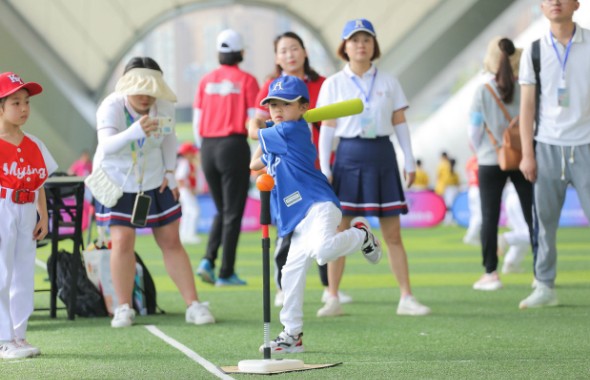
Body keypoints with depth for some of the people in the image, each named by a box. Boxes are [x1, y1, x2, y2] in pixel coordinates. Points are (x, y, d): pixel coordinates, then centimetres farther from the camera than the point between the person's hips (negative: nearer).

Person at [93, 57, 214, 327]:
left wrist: (170, 173, 1)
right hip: (117, 181, -3)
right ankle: (124, 308, -1)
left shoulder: (163, 106, -15)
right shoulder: (111, 107, -27)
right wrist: (134, 132, -60)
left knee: (171, 242, 5)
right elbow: (106, 145, -44)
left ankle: (194, 305, 9)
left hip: (154, 181, 3)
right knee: (122, 240, -13)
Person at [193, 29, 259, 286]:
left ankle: (208, 260, 0)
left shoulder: (206, 81, 8)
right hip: (234, 145, -4)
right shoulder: (246, 80, -3)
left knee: (222, 210, 18)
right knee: (233, 212, 3)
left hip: (208, 148, 4)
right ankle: (226, 273, 3)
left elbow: (196, 123, 9)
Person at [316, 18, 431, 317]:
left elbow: (400, 124, 8)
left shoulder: (388, 82, 7)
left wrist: (409, 162, 4)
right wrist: (324, 168, -3)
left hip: (382, 156, 1)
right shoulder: (334, 84, 3)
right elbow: (327, 128, 2)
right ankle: (332, 299, 5)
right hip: (348, 155, -1)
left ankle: (406, 298, 4)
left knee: (393, 234, 2)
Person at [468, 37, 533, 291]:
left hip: (490, 162, -1)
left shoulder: (483, 91, -6)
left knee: (489, 218, 5)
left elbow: (475, 129, -2)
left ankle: (490, 273, 2)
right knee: (532, 216, 5)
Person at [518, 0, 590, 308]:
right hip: (547, 146, 2)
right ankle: (544, 286, 11)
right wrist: (527, 154, 1)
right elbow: (527, 105, 7)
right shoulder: (534, 51, 6)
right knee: (544, 219, 3)